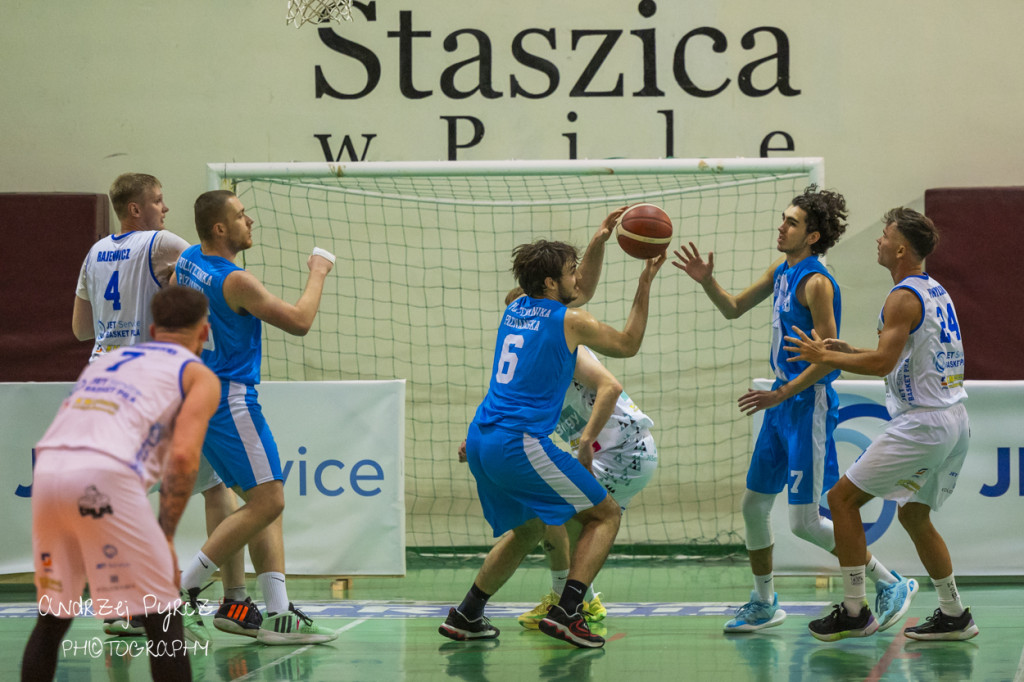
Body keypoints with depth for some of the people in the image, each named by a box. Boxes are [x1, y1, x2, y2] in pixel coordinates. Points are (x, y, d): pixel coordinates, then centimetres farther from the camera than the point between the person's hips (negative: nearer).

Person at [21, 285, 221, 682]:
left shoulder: (105, 360, 33)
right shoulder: (199, 376, 15)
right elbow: (183, 456, -1)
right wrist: (165, 536, 4)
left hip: (47, 468, 6)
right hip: (105, 476, -6)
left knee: (51, 618, 20)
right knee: (162, 617, 4)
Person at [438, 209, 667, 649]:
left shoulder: (515, 310, 15)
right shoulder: (569, 322, -5)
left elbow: (582, 293, 33)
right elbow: (628, 345, 12)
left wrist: (598, 243, 24)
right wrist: (646, 282, 15)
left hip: (480, 443, 8)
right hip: (521, 444, -8)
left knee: (528, 529, 27)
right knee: (605, 514, 5)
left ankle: (465, 616, 26)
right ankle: (565, 612, -9)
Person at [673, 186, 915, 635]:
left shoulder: (816, 282, -17)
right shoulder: (781, 273, 10)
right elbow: (734, 309, 22)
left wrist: (782, 394, -21)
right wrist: (707, 281, 5)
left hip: (809, 405, -9)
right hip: (782, 402, 9)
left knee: (805, 522, -8)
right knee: (754, 505, 12)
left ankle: (890, 584, 4)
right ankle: (764, 604, 25)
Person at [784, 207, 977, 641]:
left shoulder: (904, 298, -14)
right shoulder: (936, 292, 16)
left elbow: (883, 363, -22)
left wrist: (824, 356, -11)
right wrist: (848, 350, 19)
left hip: (921, 423, -10)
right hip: (955, 423, 10)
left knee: (842, 498, -2)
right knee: (914, 515, 21)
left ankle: (855, 611, -1)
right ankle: (954, 616, 21)